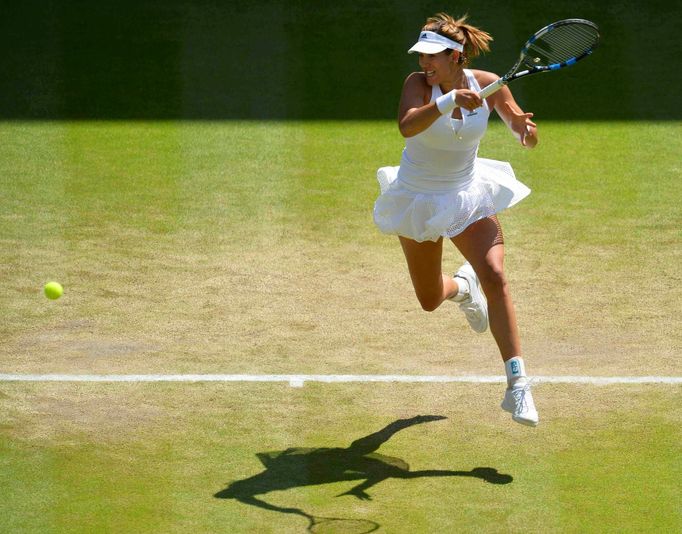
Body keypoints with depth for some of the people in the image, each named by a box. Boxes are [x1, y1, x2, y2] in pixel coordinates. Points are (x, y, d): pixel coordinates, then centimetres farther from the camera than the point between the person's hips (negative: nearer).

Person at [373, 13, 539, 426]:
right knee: (429, 300, 13)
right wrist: (448, 102, -56)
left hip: (470, 197, 0)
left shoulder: (488, 84, -14)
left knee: (494, 276, -23)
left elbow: (525, 133, 1)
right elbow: (407, 126, -41)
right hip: (419, 201, 0)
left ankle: (517, 384, -22)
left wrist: (525, 128, -23)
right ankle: (462, 287, 53)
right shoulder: (419, 83, -21)